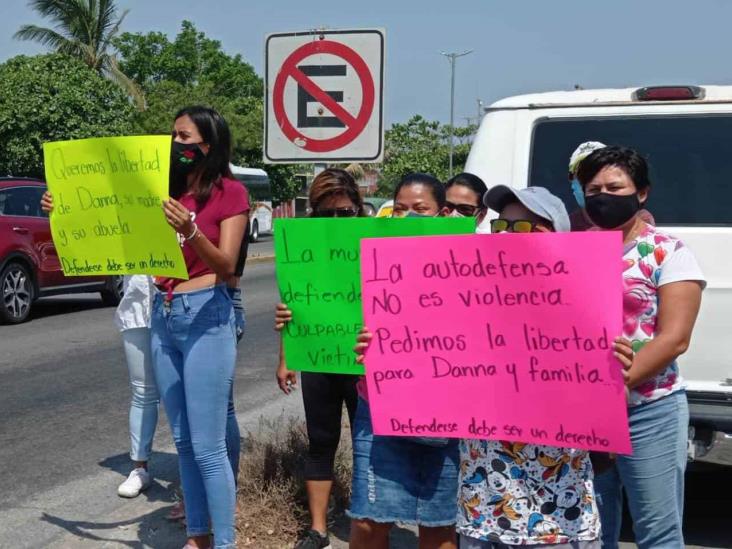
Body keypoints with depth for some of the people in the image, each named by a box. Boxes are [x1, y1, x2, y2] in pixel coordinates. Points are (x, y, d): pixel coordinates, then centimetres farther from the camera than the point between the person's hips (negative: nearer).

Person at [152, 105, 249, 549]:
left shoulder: (230, 192, -5)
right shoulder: (168, 191, 12)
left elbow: (226, 266, -13)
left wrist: (190, 230, -31)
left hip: (205, 316, -7)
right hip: (163, 316, 7)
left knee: (208, 446, -6)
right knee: (183, 441, 12)